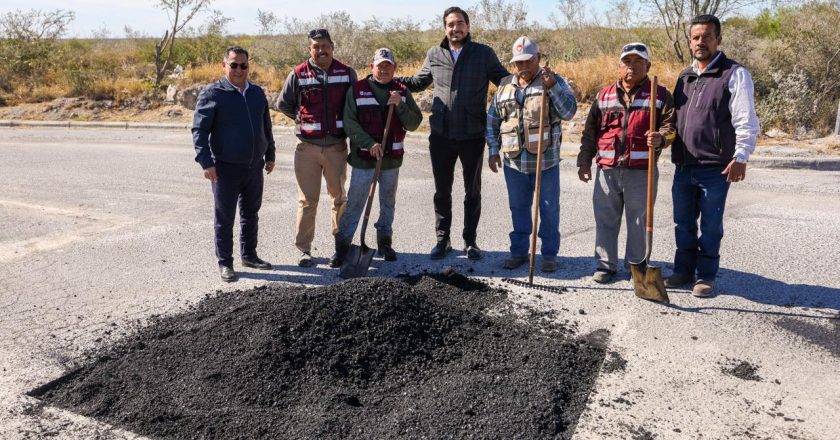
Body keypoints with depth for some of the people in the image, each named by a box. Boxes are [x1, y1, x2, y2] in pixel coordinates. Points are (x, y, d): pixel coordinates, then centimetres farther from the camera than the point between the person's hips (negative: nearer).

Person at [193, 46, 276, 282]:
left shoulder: (257, 93, 10)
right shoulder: (212, 94, -8)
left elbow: (266, 126, 19)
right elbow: (199, 130, -11)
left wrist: (269, 155, 17)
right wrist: (206, 162, -18)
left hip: (254, 166, 5)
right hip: (226, 168, -5)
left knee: (251, 214, 15)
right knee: (225, 218, 3)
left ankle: (249, 255, 30)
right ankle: (225, 263, 13)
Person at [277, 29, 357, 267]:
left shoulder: (347, 73, 3)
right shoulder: (298, 74, -1)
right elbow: (283, 104, 10)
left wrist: (345, 124, 5)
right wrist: (304, 120, 7)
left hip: (337, 146, 2)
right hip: (307, 147, -1)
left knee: (339, 197, 13)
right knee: (307, 200, 1)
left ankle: (342, 243, 28)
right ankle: (304, 249, 10)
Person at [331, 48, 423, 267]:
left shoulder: (402, 92, 5)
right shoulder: (357, 90, -3)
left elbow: (414, 124, 1)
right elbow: (349, 123, -8)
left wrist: (400, 105, -15)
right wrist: (369, 144, -18)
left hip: (392, 159, 3)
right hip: (363, 158, -3)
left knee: (388, 202, 14)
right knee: (354, 203, -1)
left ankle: (384, 242, 28)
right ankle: (343, 245, 7)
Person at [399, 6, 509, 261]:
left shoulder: (484, 54, -1)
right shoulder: (434, 55, 6)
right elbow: (418, 82, 18)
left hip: (472, 136, -2)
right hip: (441, 136, 2)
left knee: (473, 192, 10)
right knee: (442, 192, 11)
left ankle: (470, 241, 24)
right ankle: (442, 240, 25)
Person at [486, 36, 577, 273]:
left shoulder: (554, 82, -1)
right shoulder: (505, 86, 7)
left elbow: (568, 111, -14)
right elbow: (492, 120, 13)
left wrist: (553, 87, -25)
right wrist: (493, 150, 8)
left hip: (546, 162, -3)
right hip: (514, 162, 3)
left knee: (549, 209, 6)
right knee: (518, 208, 13)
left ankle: (550, 254, 19)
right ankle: (519, 251, 26)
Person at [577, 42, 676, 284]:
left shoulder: (660, 96, 4)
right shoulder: (604, 95, 12)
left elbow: (671, 127, 0)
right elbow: (590, 132, 14)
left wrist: (661, 138, -22)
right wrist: (584, 161, 9)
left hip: (641, 172, -2)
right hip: (607, 171, 2)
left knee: (639, 222, 7)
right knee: (605, 220, 7)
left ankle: (635, 266, 20)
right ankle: (606, 264, 20)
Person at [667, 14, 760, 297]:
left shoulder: (734, 74, -5)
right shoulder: (685, 77, 15)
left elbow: (745, 120, -10)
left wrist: (741, 157, -16)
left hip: (715, 168, -6)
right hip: (683, 166, 6)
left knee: (710, 225, 4)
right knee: (683, 223, 14)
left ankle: (706, 276, 17)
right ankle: (683, 270, 27)